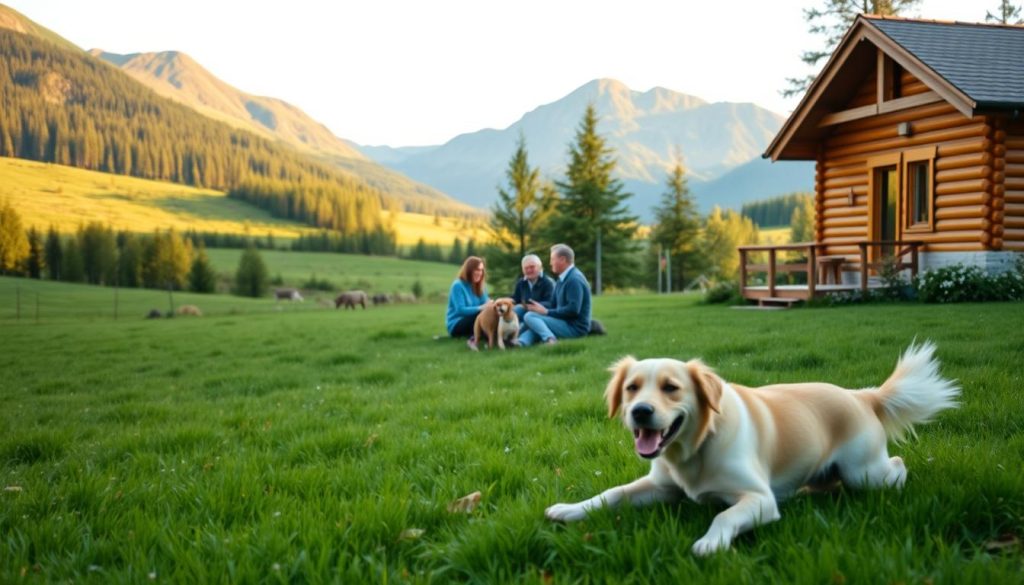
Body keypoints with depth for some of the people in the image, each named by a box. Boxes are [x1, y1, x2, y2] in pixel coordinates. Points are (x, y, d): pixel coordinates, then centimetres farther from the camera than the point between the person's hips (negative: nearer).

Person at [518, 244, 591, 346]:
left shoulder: (574, 280, -16)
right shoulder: (563, 278, 15)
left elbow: (573, 310, -24)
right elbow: (553, 303, 17)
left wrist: (546, 312, -16)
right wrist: (537, 305, -2)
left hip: (575, 327, -10)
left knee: (530, 316, -17)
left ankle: (550, 339, -36)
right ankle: (520, 342, -15)